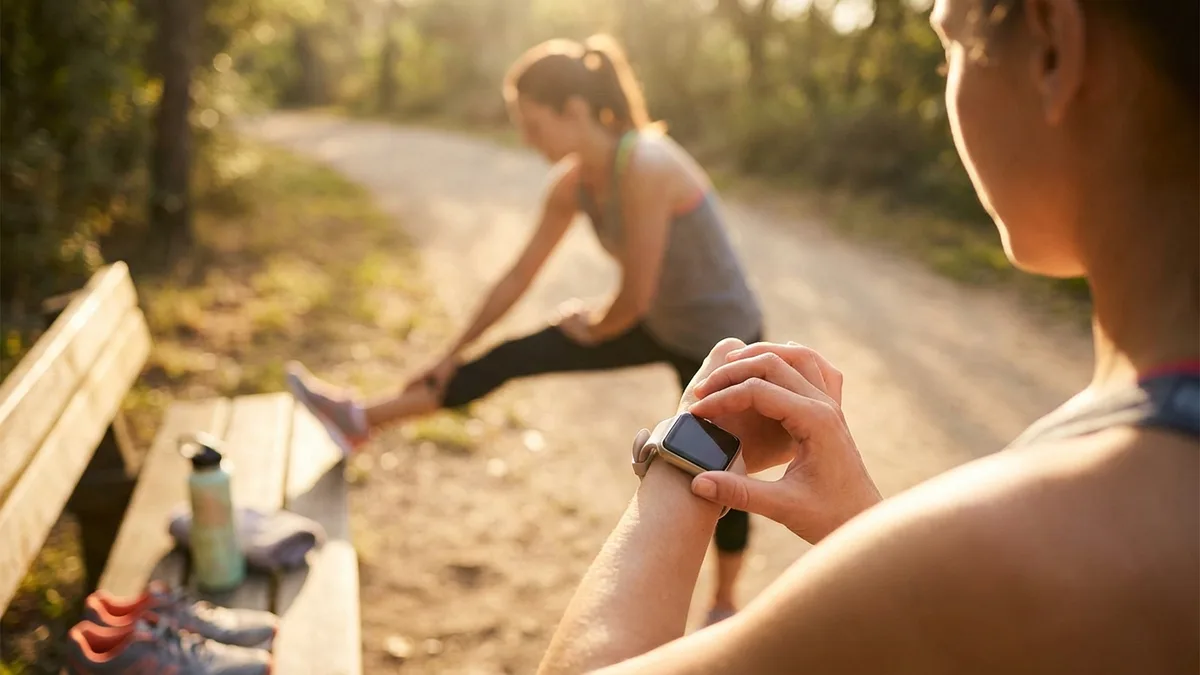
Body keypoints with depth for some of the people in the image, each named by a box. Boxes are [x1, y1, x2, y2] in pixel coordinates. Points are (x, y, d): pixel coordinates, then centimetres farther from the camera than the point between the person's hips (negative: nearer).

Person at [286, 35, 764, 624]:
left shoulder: (644, 167, -33)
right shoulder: (572, 182, -8)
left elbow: (637, 294, -29)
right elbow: (519, 276, 1)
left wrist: (592, 330, -6)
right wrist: (451, 355, 8)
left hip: (719, 339, -7)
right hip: (660, 325, 7)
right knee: (516, 358, 2)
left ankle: (724, 609, 40)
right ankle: (362, 421, 12)